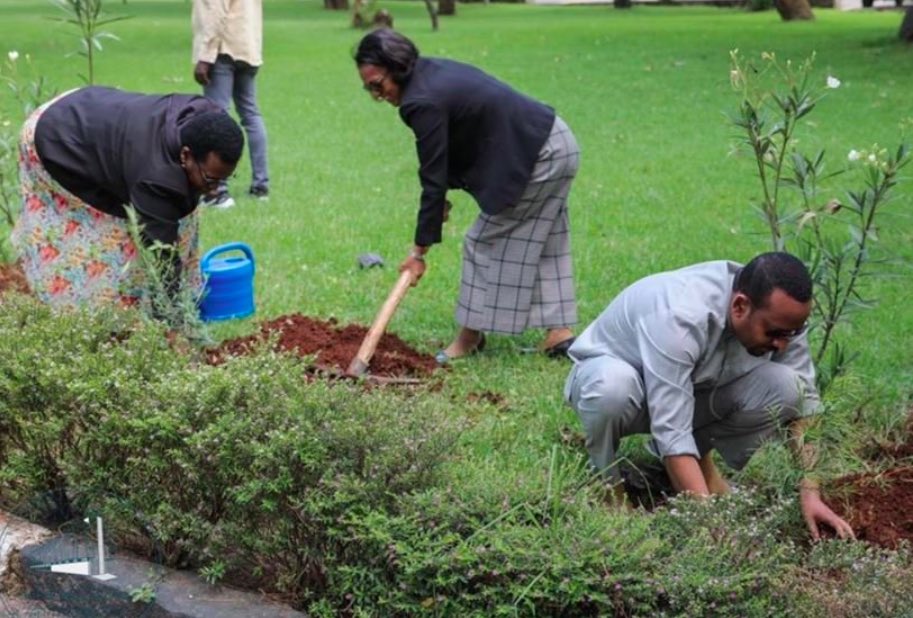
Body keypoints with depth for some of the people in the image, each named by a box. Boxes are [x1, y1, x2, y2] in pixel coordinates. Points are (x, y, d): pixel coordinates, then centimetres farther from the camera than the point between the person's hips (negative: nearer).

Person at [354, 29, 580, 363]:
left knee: (487, 242, 2)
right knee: (543, 243, 15)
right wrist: (444, 196, 8)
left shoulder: (424, 103, -22)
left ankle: (471, 335, 13)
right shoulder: (432, 71, 6)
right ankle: (560, 331, 18)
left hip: (536, 158, -10)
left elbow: (433, 179, -18)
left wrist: (420, 249, -13)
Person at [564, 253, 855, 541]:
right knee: (613, 387, -42)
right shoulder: (680, 317, -39)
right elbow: (671, 431, -41)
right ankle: (605, 478, -10)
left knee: (786, 387, -22)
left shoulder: (779, 314, -20)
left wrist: (810, 492, -28)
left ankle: (699, 459, 4)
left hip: (695, 389, 5)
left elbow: (805, 404, -16)